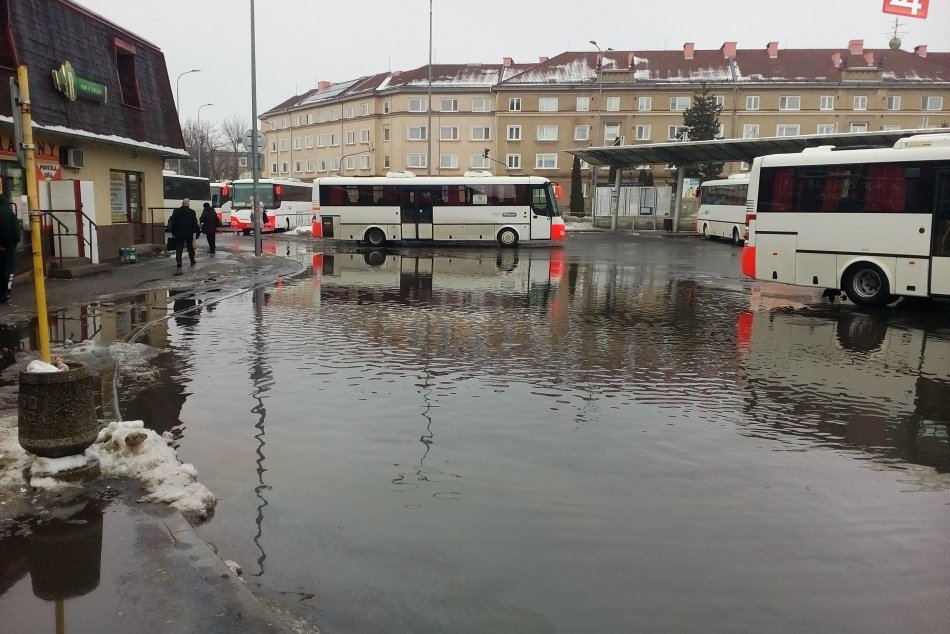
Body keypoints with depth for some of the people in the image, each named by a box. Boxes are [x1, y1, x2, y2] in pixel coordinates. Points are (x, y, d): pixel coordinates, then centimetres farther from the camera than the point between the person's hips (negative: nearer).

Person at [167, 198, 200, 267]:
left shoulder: (176, 211, 1)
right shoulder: (192, 212, -7)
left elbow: (172, 223, 3)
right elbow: (195, 223, -8)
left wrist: (173, 232, 9)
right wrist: (197, 231, 0)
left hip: (179, 234, 1)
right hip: (189, 233, -1)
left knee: (179, 248, 2)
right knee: (190, 248, 13)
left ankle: (179, 262, -9)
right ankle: (192, 261, 21)